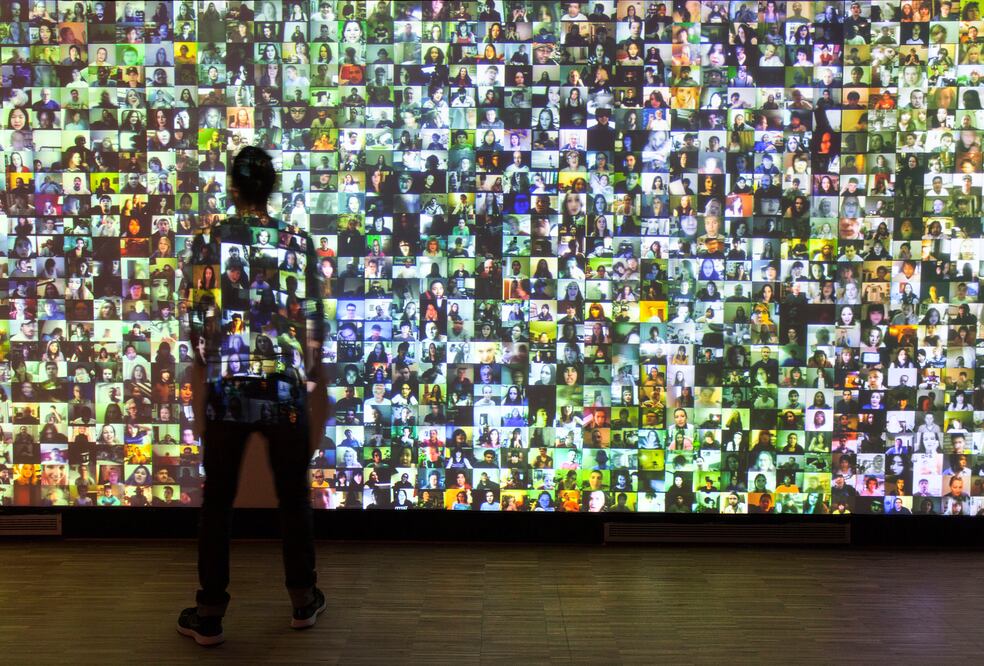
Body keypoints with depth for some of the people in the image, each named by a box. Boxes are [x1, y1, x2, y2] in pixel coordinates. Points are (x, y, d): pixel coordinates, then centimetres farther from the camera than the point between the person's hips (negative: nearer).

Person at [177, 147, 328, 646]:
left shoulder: (208, 240, -2)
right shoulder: (298, 240, -1)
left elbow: (196, 320, -2)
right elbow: (312, 321, 0)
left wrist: (199, 390, 9)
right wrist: (316, 382, 10)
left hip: (226, 385, 0)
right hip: (286, 384, 1)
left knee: (217, 500, 9)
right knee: (293, 496, 14)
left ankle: (209, 615, 17)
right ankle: (303, 601, 26)